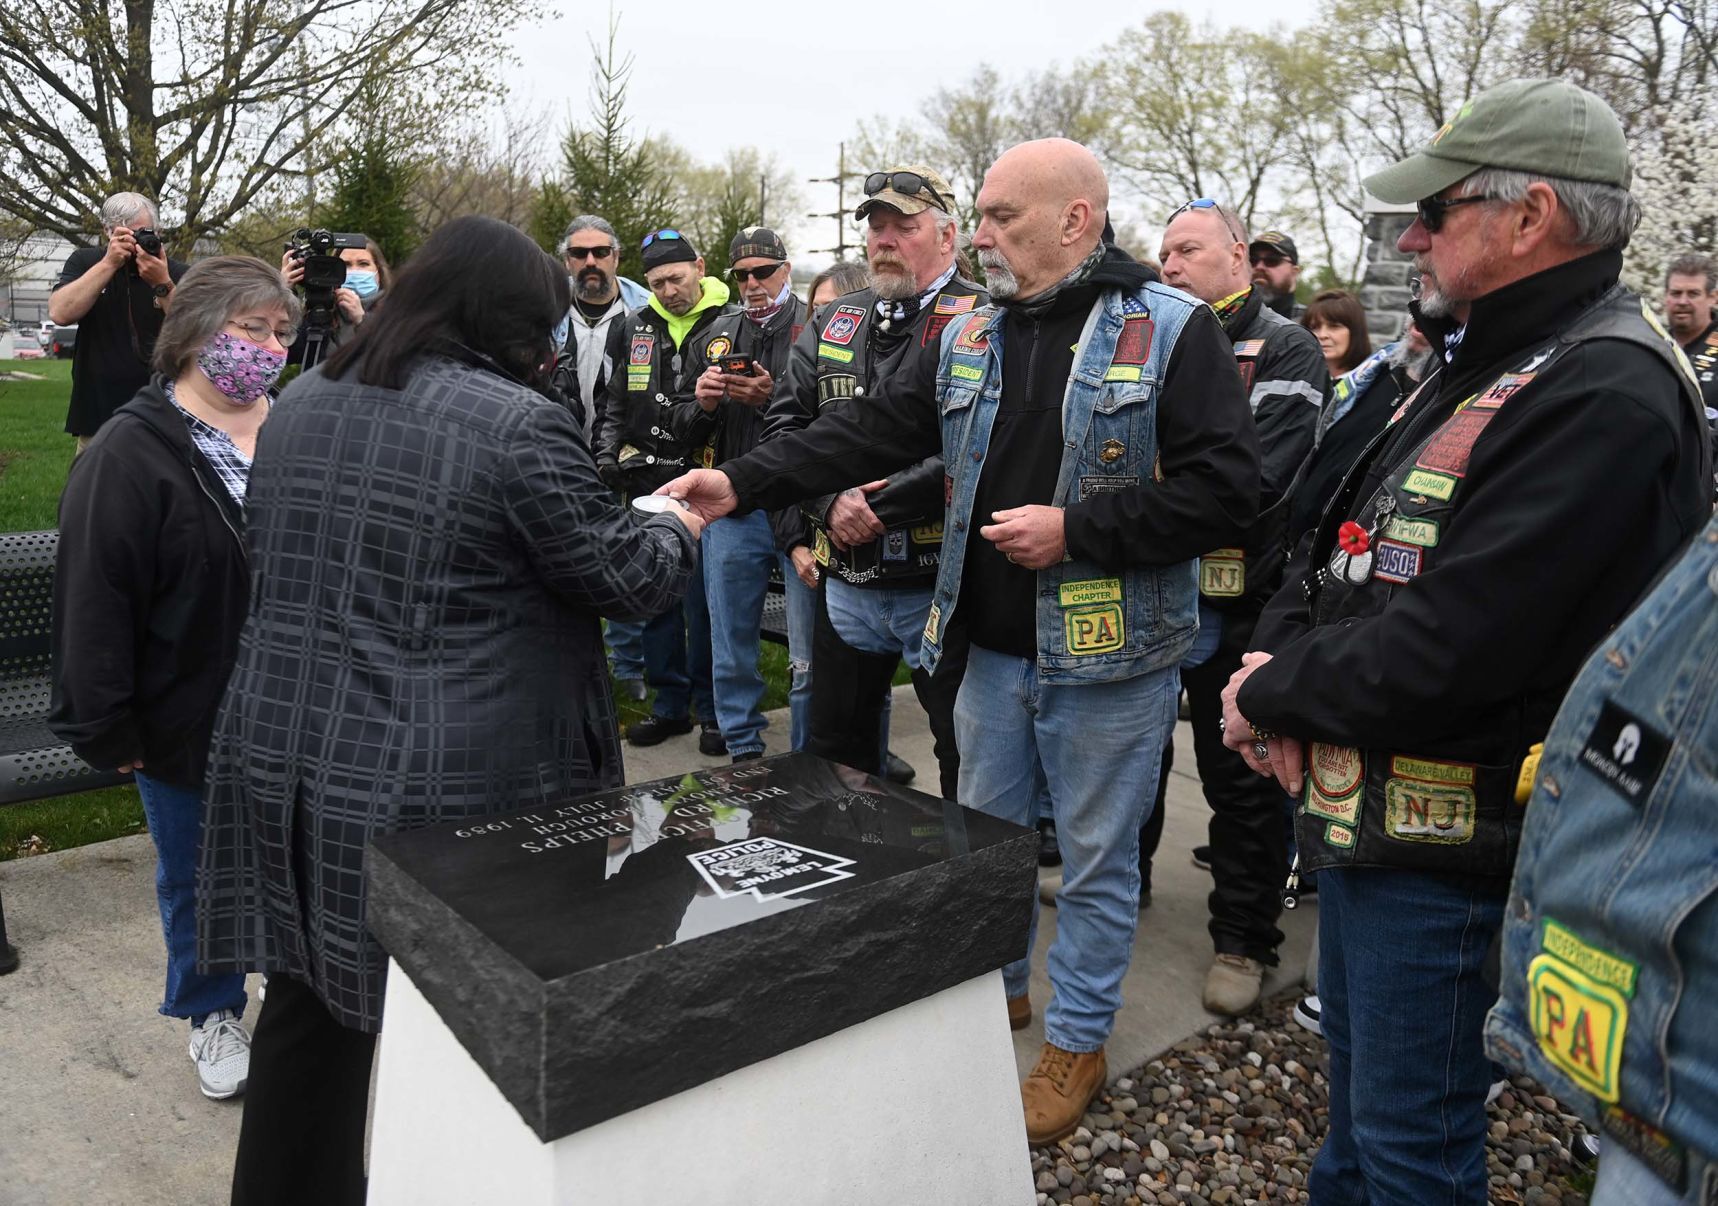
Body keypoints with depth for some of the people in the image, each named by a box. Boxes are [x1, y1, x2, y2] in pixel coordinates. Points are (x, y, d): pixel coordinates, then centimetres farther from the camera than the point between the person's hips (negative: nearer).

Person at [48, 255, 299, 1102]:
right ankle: (212, 1015, 38)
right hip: (186, 723, -3)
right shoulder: (131, 453, -14)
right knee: (197, 879, 16)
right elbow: (93, 599, -13)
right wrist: (107, 727, -12)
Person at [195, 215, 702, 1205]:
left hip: (285, 754, 7)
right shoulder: (519, 426, -16)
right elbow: (622, 576, -9)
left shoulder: (303, 403, 8)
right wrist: (680, 531, 12)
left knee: (312, 1004, 21)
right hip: (453, 787, -6)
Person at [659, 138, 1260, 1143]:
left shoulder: (1173, 329, -10)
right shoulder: (967, 337, 7)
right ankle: (997, 992, 44)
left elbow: (1227, 484, -16)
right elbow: (870, 433, 2)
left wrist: (1076, 530, -21)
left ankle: (1078, 1042, 31)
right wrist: (743, 485, -9)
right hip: (993, 649, 6)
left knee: (1097, 861, 11)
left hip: (1109, 657, -5)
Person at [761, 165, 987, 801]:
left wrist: (881, 504, -20)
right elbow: (786, 426, 7)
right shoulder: (831, 324, 12)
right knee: (834, 753, 20)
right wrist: (831, 502, -10)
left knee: (969, 769, 7)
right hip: (846, 585, 6)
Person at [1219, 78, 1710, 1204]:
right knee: (1356, 1073, 27)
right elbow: (1341, 547, 12)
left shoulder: (1605, 395, -22)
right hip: (1360, 805, 9)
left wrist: (1268, 696, -14)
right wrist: (1278, 658, -6)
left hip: (1439, 842, -9)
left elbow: (1444, 650, -29)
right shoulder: (1482, 368, 11)